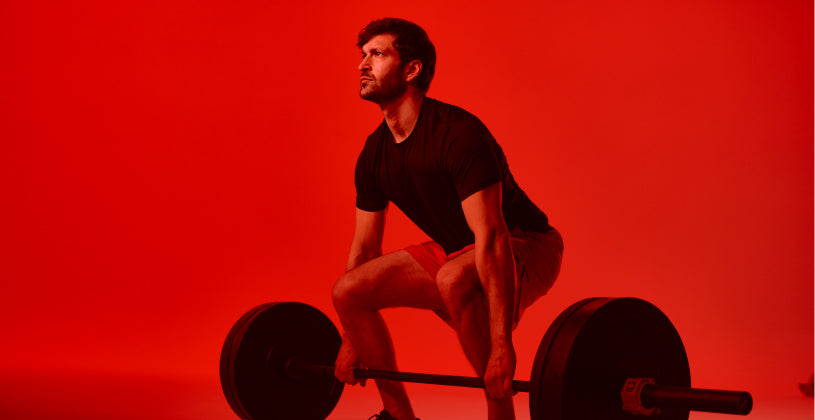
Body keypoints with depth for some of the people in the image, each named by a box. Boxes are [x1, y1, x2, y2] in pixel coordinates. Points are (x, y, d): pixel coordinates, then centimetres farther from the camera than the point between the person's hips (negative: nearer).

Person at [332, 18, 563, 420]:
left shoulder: (457, 134, -27)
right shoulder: (374, 155, -2)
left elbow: (491, 238, -34)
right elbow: (363, 249, 6)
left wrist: (502, 344, -39)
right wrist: (350, 341, 9)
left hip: (525, 250, -8)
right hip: (454, 250, 8)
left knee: (455, 279, -40)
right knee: (349, 290, -4)